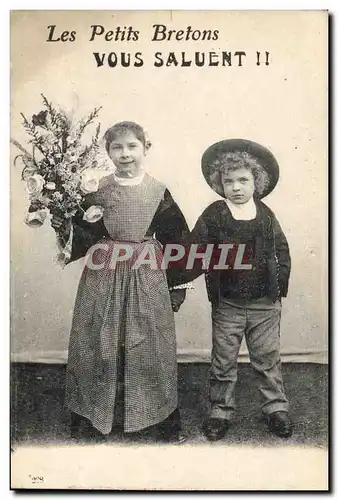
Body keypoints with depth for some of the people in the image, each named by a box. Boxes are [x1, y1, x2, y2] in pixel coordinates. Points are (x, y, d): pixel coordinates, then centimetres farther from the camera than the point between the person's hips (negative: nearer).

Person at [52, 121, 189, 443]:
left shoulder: (159, 193, 1)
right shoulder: (95, 191, 1)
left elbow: (177, 241, 3)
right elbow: (84, 237, 4)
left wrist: (177, 287, 3)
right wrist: (65, 229, -17)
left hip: (147, 279, 0)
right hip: (103, 277, 1)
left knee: (151, 347, 7)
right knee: (98, 347, 8)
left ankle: (164, 419, 26)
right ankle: (91, 416, 29)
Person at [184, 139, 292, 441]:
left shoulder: (265, 214, 2)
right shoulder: (213, 215, -5)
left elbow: (282, 249, 9)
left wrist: (280, 281, 0)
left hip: (265, 303, 1)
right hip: (227, 304, -1)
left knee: (268, 359, 15)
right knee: (223, 362, 12)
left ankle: (277, 408, 33)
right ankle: (221, 411, 29)